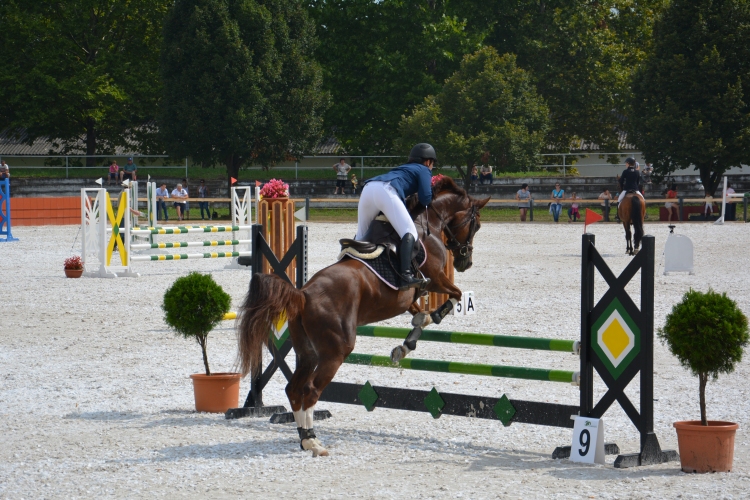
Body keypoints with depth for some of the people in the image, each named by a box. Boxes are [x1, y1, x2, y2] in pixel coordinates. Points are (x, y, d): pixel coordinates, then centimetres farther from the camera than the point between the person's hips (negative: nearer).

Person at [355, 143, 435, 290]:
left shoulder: (403, 168, 41)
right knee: (409, 233, -14)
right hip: (386, 191, -8)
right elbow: (425, 199, 7)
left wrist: (410, 195, 35)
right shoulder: (424, 170, 20)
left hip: (368, 188, 8)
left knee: (361, 235, 18)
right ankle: (405, 275, -33)